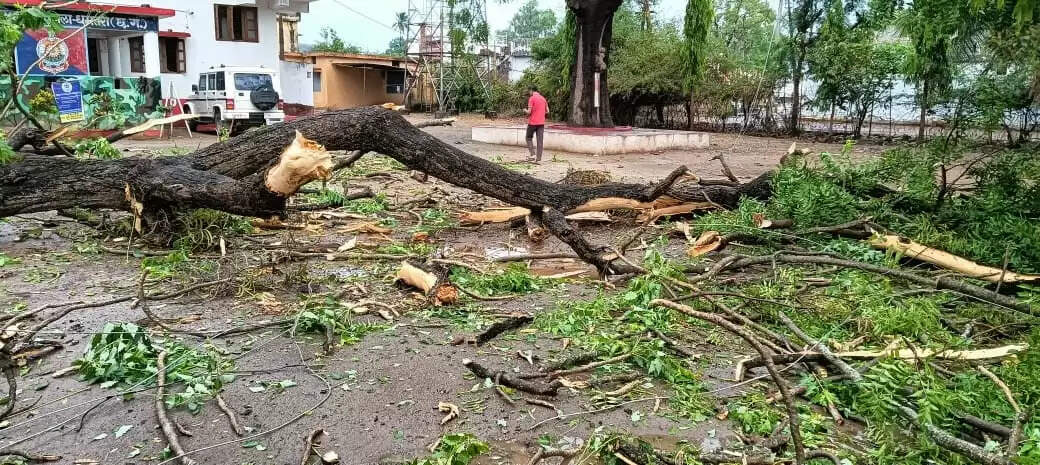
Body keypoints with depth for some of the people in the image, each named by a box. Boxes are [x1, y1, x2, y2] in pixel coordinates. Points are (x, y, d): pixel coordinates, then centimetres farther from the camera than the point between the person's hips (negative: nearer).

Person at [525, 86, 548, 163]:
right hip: (541, 123, 5)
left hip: (532, 122, -5)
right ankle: (538, 159, 1)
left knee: (529, 138, 12)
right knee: (540, 141, 3)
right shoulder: (543, 98, 10)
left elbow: (529, 112, -14)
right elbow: (547, 111, 12)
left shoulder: (532, 98, -9)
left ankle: (533, 155, -1)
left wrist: (525, 111, 7)